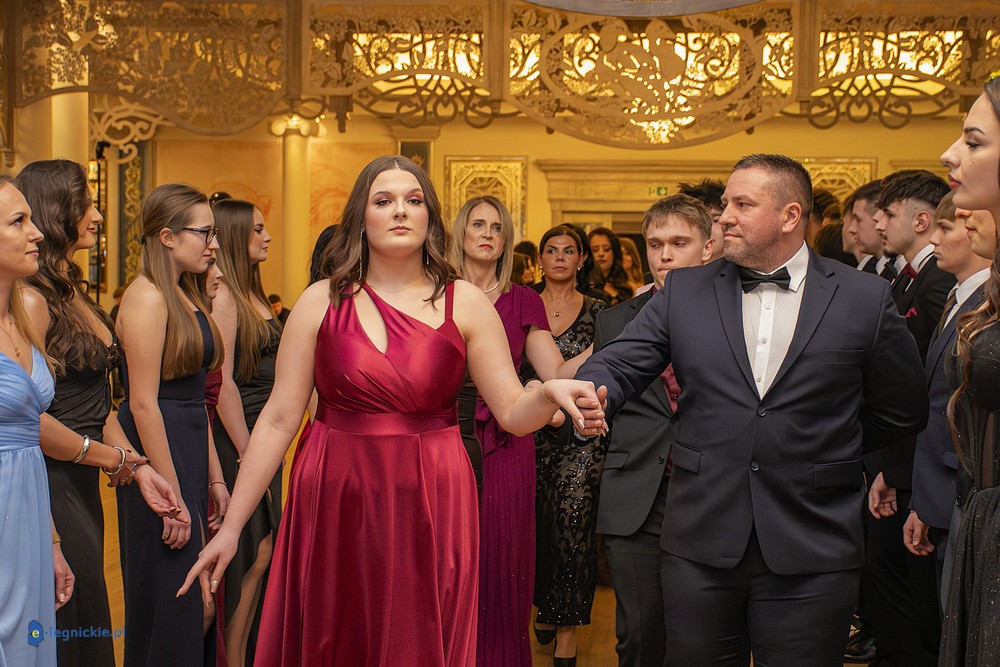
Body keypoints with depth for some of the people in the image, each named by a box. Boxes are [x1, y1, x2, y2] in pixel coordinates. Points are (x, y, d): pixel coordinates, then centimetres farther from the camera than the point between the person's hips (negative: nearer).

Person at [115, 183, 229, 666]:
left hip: (189, 455, 9)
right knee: (173, 610, -2)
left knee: (200, 606, 13)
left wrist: (214, 478, 14)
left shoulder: (187, 297, 14)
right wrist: (171, 497, -19)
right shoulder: (147, 297, -13)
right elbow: (143, 403, -18)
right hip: (157, 455, -9)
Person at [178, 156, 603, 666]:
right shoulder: (321, 302, 0)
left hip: (430, 509, 0)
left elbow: (513, 412, -1)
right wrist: (231, 527, -3)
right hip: (334, 505, 0)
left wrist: (549, 392, -24)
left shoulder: (465, 303, 1)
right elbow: (278, 419, -1)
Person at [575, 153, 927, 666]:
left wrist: (825, 451, 11)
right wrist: (589, 393, -24)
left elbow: (901, 413, 8)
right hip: (700, 542, 2)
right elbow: (618, 364, -2)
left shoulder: (864, 299, 0)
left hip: (810, 551, -1)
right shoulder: (684, 291, 6)